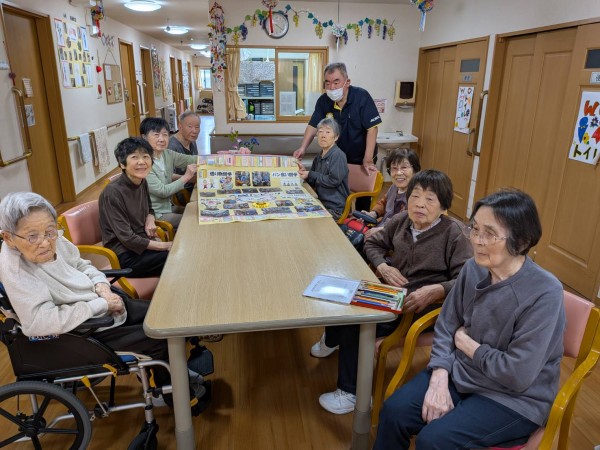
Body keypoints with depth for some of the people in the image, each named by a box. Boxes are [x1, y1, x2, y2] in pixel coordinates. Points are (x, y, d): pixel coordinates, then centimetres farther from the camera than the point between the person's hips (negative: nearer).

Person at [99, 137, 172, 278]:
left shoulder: (142, 182, 2)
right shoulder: (112, 193, -19)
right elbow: (127, 238, -19)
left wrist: (150, 220, -2)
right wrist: (165, 245, -17)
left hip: (144, 243, 7)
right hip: (126, 256, -7)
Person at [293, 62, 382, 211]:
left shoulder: (362, 97, -21)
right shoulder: (324, 100, -9)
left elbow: (372, 128, -22)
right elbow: (313, 125, -6)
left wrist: (368, 160, -26)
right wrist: (303, 148, -24)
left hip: (361, 157, -3)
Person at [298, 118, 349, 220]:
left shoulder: (338, 155, -11)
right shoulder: (318, 158, 13)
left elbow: (333, 180, -19)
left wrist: (310, 175, -14)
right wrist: (304, 172, 0)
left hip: (334, 208, -7)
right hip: (321, 203, 7)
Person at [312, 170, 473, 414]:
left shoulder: (453, 233, -14)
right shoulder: (401, 220, 1)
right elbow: (373, 243, 15)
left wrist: (437, 290, -33)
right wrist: (383, 266, -4)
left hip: (419, 306, -6)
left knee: (356, 324, -23)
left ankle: (351, 393, 2)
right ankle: (331, 340, 27)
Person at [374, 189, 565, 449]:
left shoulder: (544, 293, -24)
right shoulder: (473, 268, -7)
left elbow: (518, 374, -24)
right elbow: (446, 326, 0)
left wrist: (465, 343, -12)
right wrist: (439, 380, -13)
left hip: (514, 398, -4)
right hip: (460, 373, 5)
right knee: (394, 412, -11)